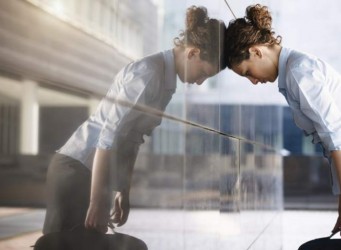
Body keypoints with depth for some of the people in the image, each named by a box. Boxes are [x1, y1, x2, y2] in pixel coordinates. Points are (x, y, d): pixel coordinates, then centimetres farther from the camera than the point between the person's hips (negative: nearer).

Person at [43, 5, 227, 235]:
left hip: (88, 170, 9)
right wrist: (97, 203, -22)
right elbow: (109, 136, -23)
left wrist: (124, 192, 16)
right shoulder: (149, 73, -17)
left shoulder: (164, 79, 12)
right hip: (77, 168, -9)